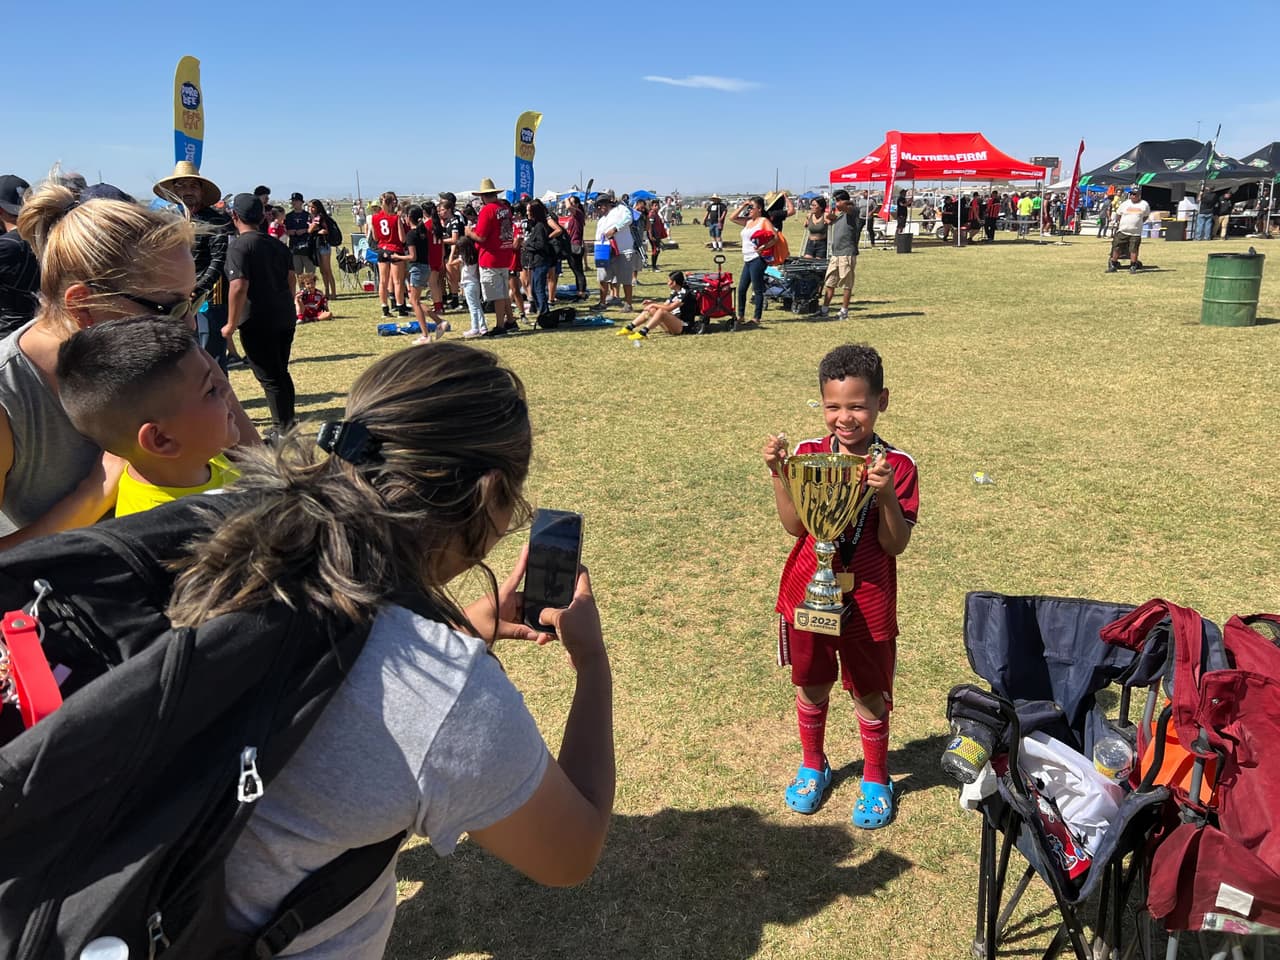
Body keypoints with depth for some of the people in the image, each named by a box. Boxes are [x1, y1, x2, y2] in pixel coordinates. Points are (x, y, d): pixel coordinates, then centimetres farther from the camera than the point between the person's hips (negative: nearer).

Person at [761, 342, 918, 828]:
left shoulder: (896, 465, -11)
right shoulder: (809, 454, -6)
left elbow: (895, 544, -14)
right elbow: (795, 526, -11)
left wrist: (886, 494, -30)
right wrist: (778, 473, -22)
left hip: (867, 602, -2)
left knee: (869, 693, 14)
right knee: (811, 685, 19)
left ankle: (876, 779, 38)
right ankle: (812, 765, 43)